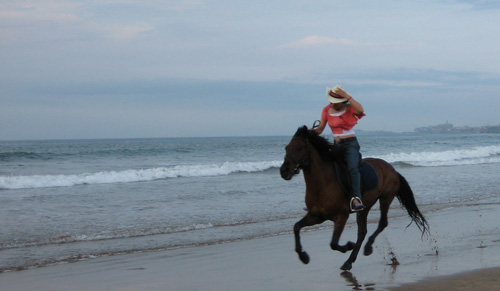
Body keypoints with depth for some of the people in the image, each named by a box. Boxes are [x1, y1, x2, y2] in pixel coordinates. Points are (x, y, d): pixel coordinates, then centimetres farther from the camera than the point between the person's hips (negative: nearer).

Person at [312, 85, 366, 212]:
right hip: (336, 145, 5)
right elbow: (320, 129, 8)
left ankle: (356, 198, -37)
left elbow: (360, 110, -29)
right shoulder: (327, 110, 5)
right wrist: (312, 131, -14)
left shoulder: (349, 109, -6)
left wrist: (347, 96, -29)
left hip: (351, 144, -5)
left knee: (352, 168, -29)